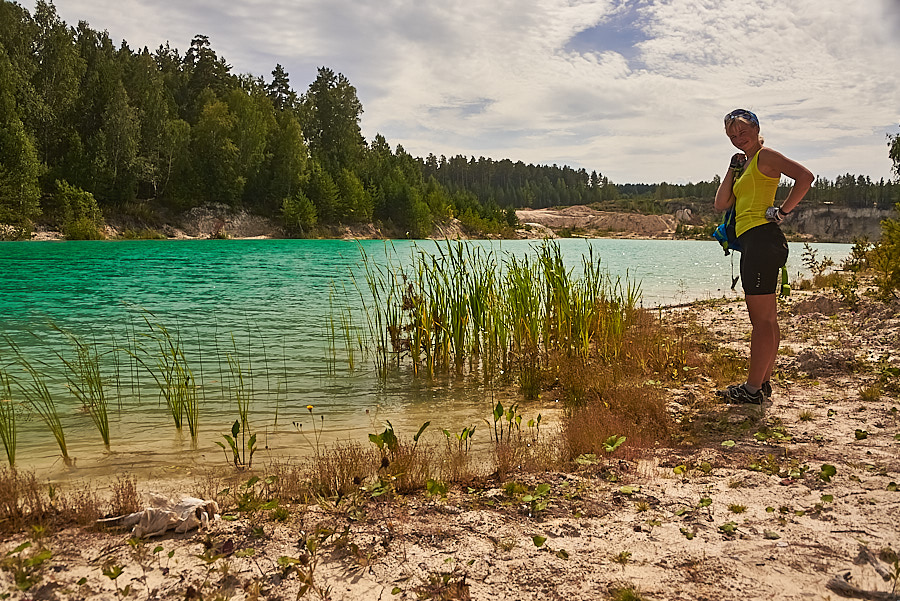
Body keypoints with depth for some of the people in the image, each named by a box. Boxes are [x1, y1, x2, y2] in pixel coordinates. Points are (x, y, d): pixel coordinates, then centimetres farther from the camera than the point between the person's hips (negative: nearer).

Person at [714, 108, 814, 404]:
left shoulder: (765, 155, -3)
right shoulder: (746, 164, 24)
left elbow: (805, 176, -17)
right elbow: (721, 204, 15)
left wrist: (782, 211, -14)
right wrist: (733, 169, 12)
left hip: (763, 239, -10)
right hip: (752, 243, 10)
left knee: (761, 319, -8)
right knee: (767, 319, 12)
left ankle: (753, 388, -5)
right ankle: (763, 382, 18)